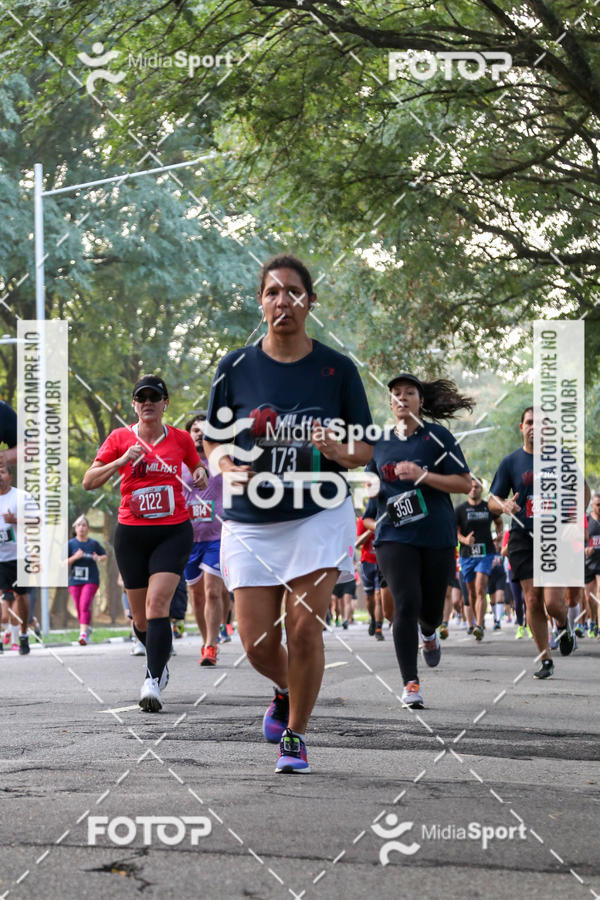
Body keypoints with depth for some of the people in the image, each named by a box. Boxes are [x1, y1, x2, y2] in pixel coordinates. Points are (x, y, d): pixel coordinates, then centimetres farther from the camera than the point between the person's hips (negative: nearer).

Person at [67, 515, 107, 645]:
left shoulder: (93, 543, 3)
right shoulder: (70, 544, 2)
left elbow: (104, 555, 17)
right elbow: (64, 563, 0)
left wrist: (99, 558, -5)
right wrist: (75, 557, -17)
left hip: (91, 580, -2)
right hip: (74, 580, 2)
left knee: (85, 605, -18)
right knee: (79, 608, 7)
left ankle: (83, 633, -25)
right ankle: (86, 628, 31)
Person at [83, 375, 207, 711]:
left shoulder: (181, 438, 4)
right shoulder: (120, 438, 2)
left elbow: (197, 465, 24)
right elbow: (89, 482, -2)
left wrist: (202, 472, 0)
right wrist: (122, 461, -16)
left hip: (174, 532, -2)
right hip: (131, 533, 2)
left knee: (157, 603, -21)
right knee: (141, 617, 8)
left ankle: (154, 682, -26)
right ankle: (159, 663, 37)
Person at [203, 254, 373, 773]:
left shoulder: (338, 369, 0)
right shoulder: (235, 368, 1)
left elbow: (365, 451, 5)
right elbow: (213, 444, 9)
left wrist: (337, 449, -17)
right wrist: (229, 468, -12)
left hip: (319, 515, -1)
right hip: (252, 520, 1)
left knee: (304, 629, -11)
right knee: (257, 643, -1)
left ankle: (294, 737, 9)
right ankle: (288, 692, 35)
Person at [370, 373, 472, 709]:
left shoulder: (437, 436, -2)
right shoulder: (380, 443, 9)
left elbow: (465, 483, -7)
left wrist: (423, 475, -18)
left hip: (437, 536, -1)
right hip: (395, 537, 1)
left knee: (432, 611, 10)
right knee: (406, 604, -16)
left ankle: (428, 634, 49)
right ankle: (411, 683, -11)